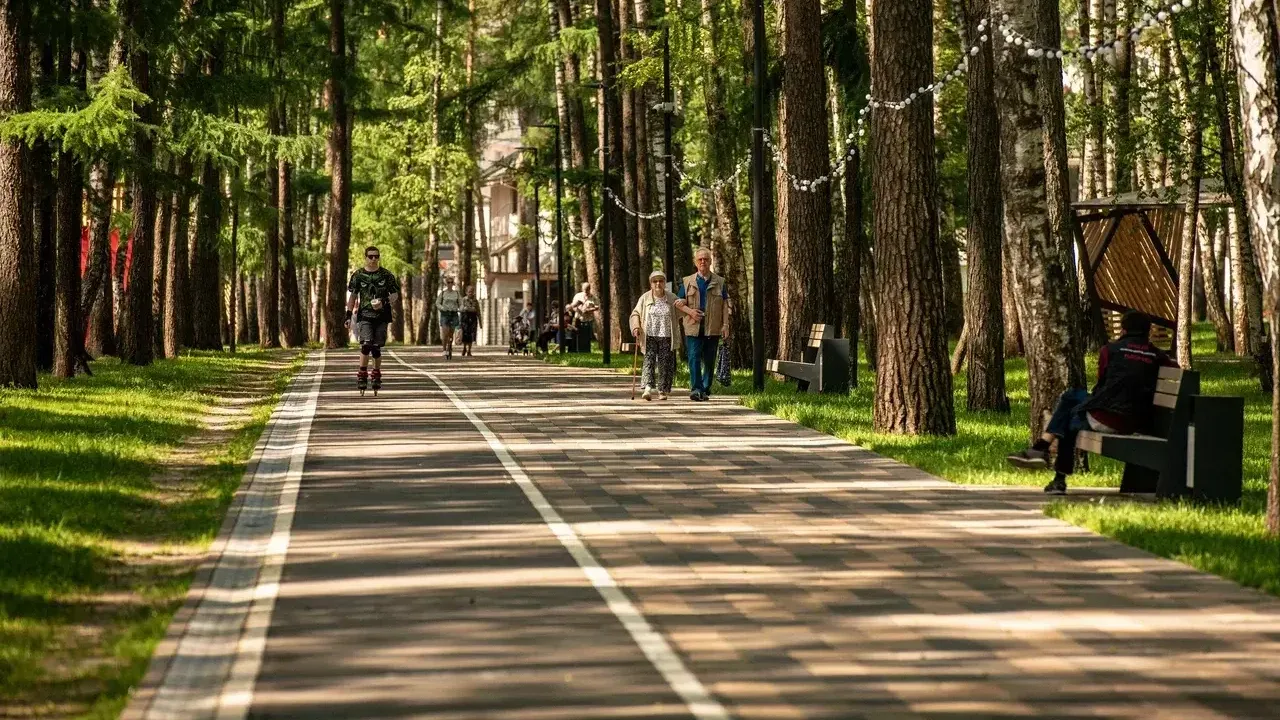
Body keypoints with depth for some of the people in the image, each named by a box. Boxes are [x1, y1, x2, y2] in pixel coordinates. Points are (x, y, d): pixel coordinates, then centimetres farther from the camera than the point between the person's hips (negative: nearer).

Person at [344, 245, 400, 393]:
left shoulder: (387, 275, 4)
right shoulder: (358, 275, 4)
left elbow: (395, 294, 6)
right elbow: (353, 296, 10)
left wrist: (384, 302, -14)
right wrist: (349, 315, 4)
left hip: (382, 316, 1)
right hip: (364, 315, -1)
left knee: (376, 347, 2)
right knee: (366, 344, -18)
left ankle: (377, 377, 19)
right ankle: (362, 375, -9)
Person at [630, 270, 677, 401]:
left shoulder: (671, 298, 4)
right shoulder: (645, 298, 2)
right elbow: (635, 314, 9)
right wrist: (636, 327, -5)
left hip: (666, 337, 1)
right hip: (649, 336, -1)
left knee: (664, 363, 2)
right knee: (649, 360, -12)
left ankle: (662, 390, 11)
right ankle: (648, 388, -22)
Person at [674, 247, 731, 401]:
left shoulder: (719, 282, 10)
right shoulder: (687, 282, 10)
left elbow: (725, 305, 8)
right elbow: (678, 302, 12)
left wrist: (725, 325, -1)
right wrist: (689, 311, -8)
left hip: (713, 329, 1)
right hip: (693, 328, -1)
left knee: (709, 360, 5)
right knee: (694, 358, -11)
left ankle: (706, 389, 15)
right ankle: (696, 389, -16)